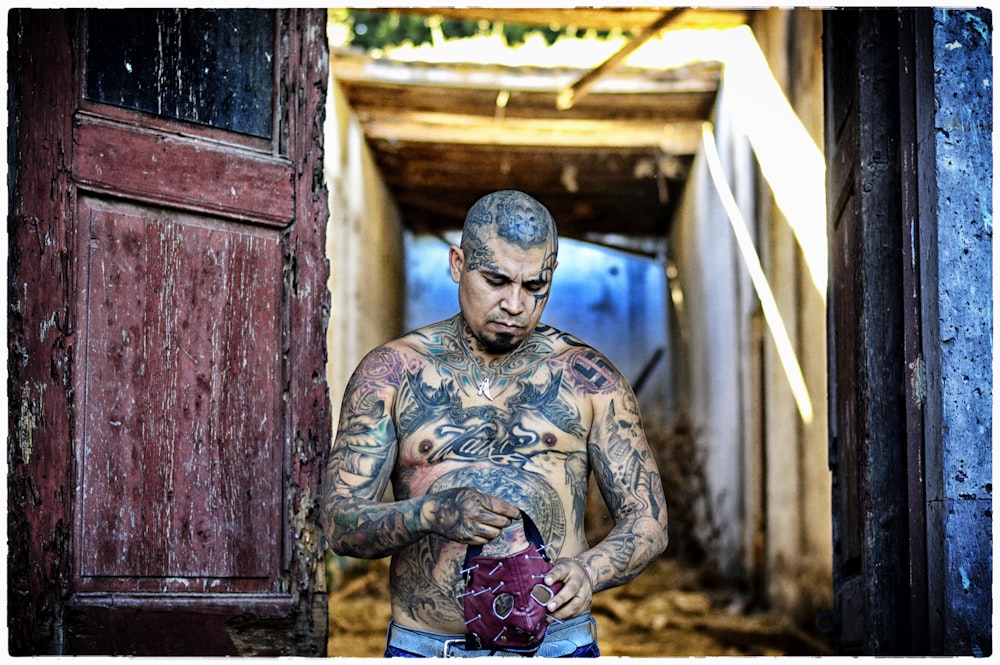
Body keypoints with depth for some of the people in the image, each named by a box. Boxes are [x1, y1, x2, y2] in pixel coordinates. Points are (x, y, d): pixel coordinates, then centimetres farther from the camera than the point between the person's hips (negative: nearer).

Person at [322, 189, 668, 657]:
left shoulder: (587, 378, 7)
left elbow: (647, 522, 6)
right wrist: (432, 513, -20)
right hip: (423, 647, 0)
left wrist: (587, 571, -15)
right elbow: (340, 523, -1)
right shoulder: (391, 372, 6)